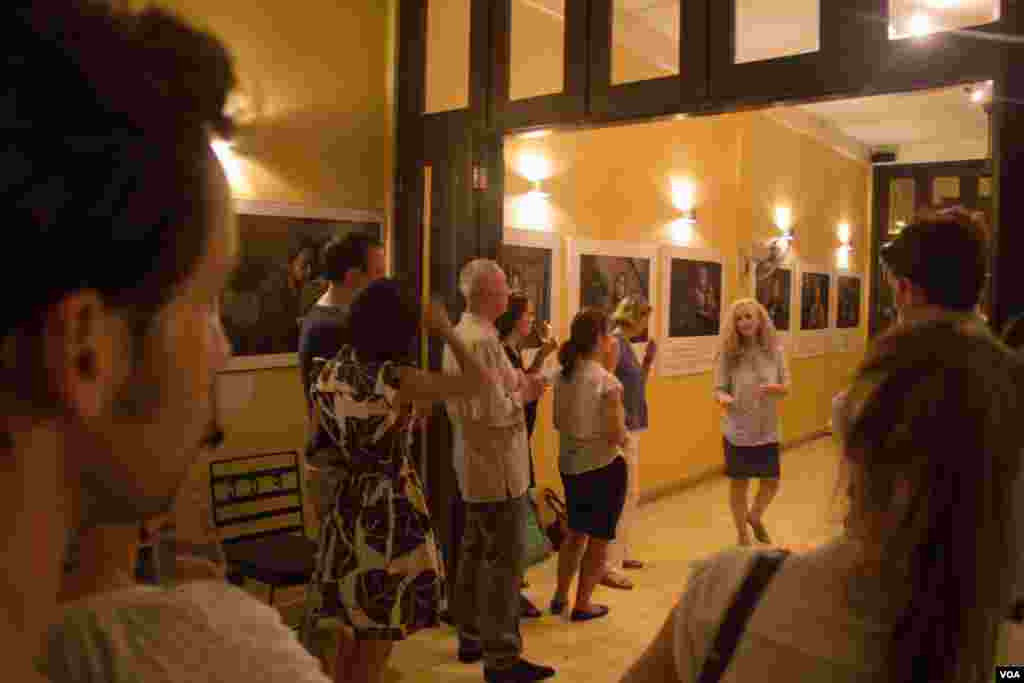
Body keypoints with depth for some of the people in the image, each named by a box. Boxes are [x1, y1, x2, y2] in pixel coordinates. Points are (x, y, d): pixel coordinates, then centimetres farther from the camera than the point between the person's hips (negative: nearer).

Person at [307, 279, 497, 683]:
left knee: (354, 628, 24)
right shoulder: (396, 379, -20)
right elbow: (482, 381, -16)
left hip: (348, 509, 7)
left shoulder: (329, 373, -1)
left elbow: (322, 450, 9)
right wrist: (445, 330, -6)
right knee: (378, 639, 11)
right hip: (390, 513, -6)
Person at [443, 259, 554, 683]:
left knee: (475, 554, 18)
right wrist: (523, 394, -9)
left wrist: (514, 383, 7)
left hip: (475, 466, 10)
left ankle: (472, 639, 32)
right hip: (498, 469, -10)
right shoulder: (483, 340, -23)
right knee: (503, 562, -1)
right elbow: (493, 412, -26)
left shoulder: (459, 333, 9)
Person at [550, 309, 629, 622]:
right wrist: (625, 436, 0)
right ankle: (583, 604, 21)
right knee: (599, 538, 11)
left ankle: (560, 596, 32)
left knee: (575, 532, 23)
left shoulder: (562, 376, 0)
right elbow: (616, 435, -20)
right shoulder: (606, 381, -20)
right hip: (603, 466, -6)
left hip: (569, 464, 6)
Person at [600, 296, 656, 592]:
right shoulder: (613, 344, -16)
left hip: (632, 430, 10)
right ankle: (609, 568, -1)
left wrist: (649, 360, 8)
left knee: (630, 495, 18)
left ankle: (621, 553, 31)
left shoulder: (626, 344, 12)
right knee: (622, 498, -7)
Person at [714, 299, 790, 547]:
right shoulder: (728, 353, -9)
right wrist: (723, 398, -32)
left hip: (767, 430, 2)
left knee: (771, 482, 11)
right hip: (737, 431, -2)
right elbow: (718, 388, -8)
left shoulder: (774, 351, -4)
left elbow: (786, 387, 0)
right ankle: (742, 534, 30)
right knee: (739, 483, 9)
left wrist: (774, 388, -23)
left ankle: (755, 517, 43)